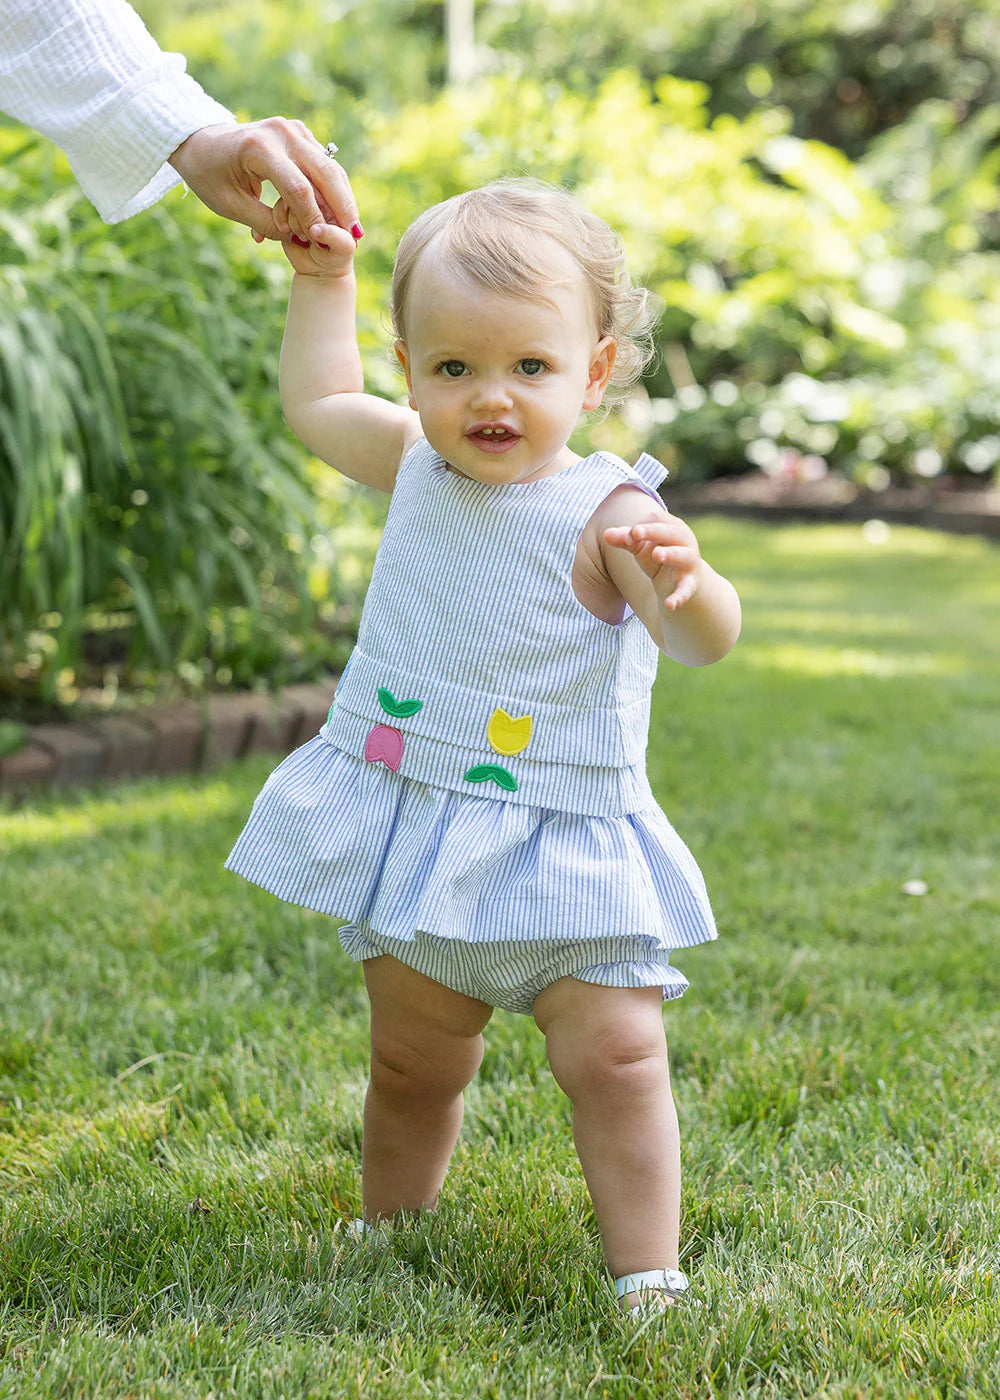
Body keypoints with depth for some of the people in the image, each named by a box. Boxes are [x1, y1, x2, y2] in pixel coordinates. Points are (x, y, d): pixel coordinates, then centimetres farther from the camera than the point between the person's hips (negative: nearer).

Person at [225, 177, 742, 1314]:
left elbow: (705, 641, -33)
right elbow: (315, 402, 21)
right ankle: (389, 1229, 36)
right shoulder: (416, 463, 1)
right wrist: (321, 278, 19)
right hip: (414, 841, 5)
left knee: (616, 1057, -12)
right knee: (411, 1063, 18)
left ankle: (648, 1276, -4)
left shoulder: (606, 512, -18)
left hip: (562, 852, -5)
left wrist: (684, 582, -55)